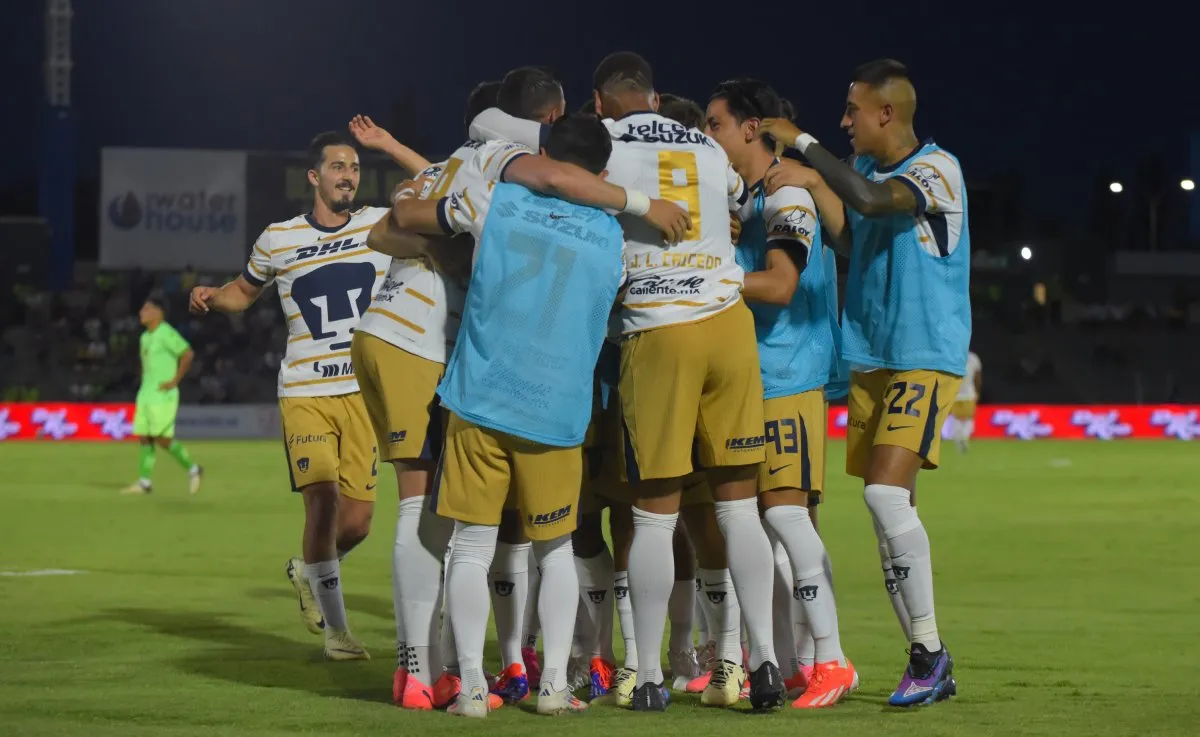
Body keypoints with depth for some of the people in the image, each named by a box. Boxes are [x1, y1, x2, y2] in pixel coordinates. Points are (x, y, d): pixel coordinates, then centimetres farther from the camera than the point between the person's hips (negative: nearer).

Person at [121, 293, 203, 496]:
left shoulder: (166, 333, -12)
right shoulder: (145, 337, 15)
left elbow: (188, 354, -19)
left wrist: (175, 380, -17)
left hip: (162, 396, -9)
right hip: (145, 395, 9)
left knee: (163, 440, -9)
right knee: (145, 438, 2)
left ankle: (192, 469, 6)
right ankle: (144, 482, 2)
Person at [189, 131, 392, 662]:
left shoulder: (382, 223, 3)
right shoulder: (278, 240, 4)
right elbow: (245, 290, 19)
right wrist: (211, 297, -1)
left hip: (365, 393, 2)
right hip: (305, 393, -2)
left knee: (357, 521, 0)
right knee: (323, 502, -17)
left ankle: (308, 572, 35)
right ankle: (335, 630, -4)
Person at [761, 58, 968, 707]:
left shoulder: (936, 169, -11)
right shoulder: (865, 168, 13)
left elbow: (870, 200, -28)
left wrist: (801, 143, -18)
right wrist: (810, 180, -8)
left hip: (926, 358, -8)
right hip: (868, 360, 8)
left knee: (886, 493, -20)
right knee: (891, 510, 5)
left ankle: (929, 647, -12)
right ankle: (927, 663, 9)